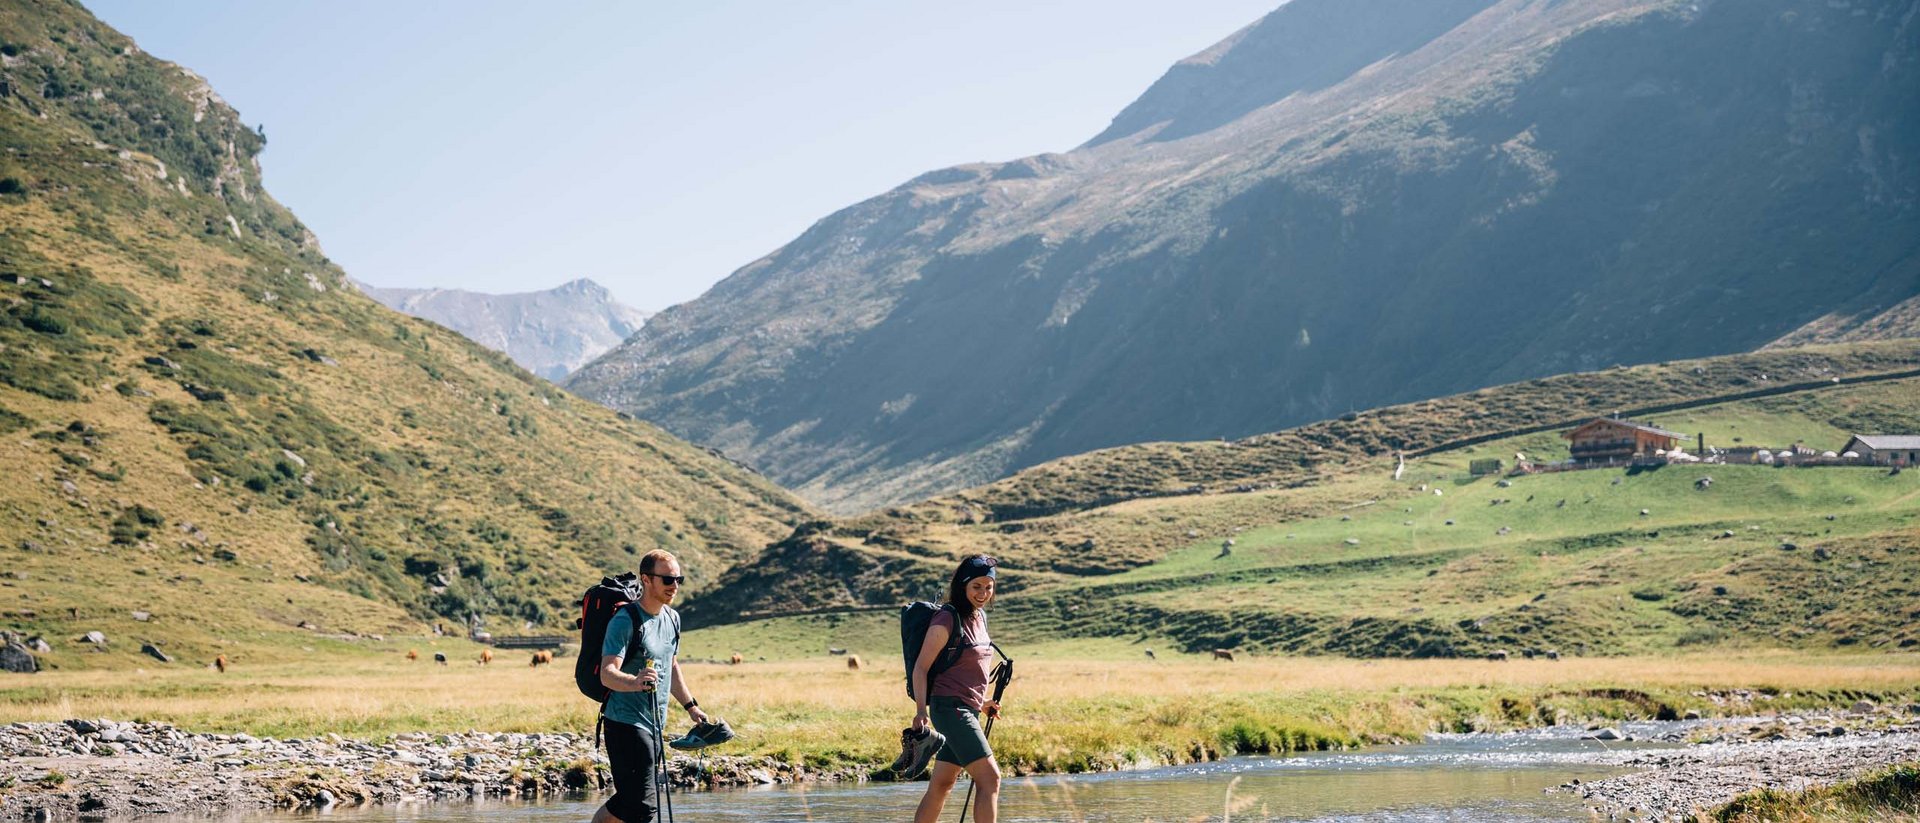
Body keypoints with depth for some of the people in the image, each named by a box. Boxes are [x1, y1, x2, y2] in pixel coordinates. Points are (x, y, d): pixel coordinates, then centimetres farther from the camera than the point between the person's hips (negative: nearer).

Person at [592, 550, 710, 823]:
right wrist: (635, 682, -44)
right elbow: (607, 674, -24)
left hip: (655, 725, 8)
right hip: (626, 723, -8)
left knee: (631, 800, 12)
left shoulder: (672, 618, 10)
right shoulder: (625, 621, -15)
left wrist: (691, 707, 26)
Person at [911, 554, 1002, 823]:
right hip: (950, 708, -9)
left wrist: (981, 702, 25)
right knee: (990, 778, -13)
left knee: (941, 785, 10)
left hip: (968, 710, 9)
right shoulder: (947, 619, -13)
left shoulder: (979, 617, 13)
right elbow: (921, 667, -15)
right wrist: (921, 710, -24)